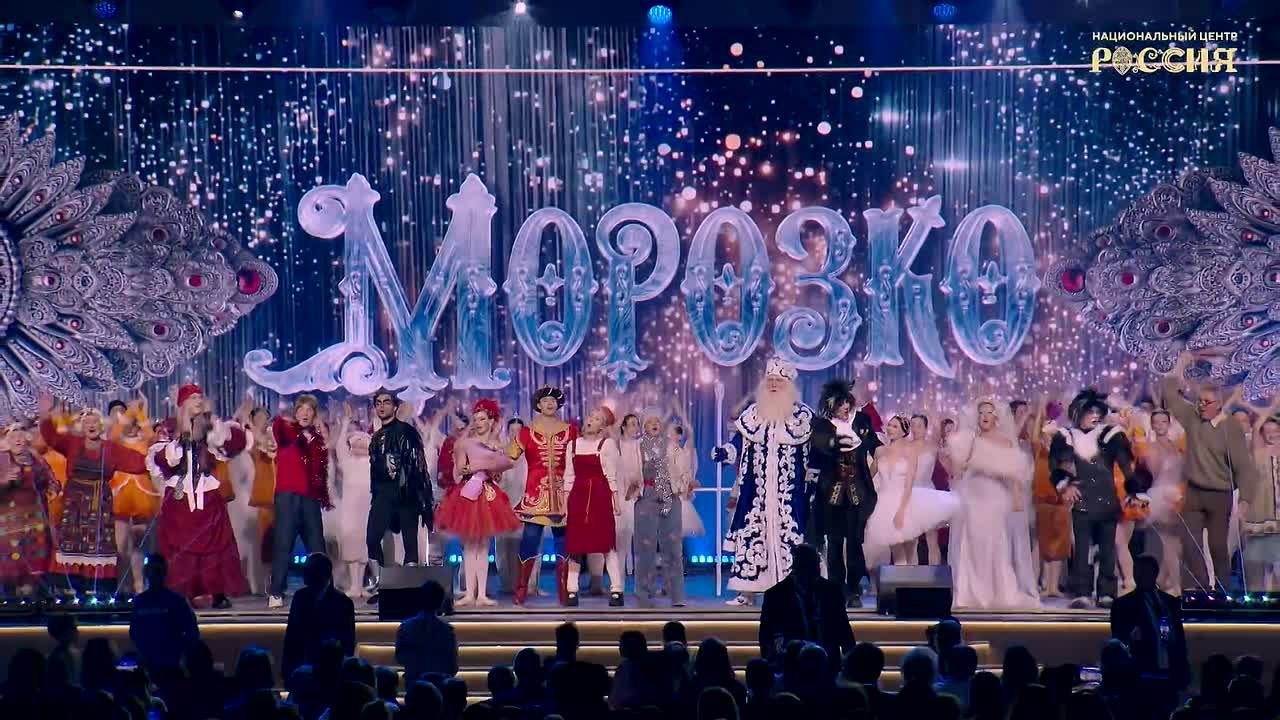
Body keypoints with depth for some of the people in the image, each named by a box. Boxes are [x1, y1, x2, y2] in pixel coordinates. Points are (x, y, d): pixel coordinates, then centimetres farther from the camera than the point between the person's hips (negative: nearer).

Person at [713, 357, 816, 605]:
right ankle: (745, 591, -1)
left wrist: (813, 482, -3)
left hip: (790, 491, -3)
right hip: (756, 490, 3)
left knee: (787, 535, -6)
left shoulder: (802, 415, 2)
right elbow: (739, 443, 8)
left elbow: (813, 452, 2)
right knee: (750, 534, -2)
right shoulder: (753, 413, 11)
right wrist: (724, 452, -12)